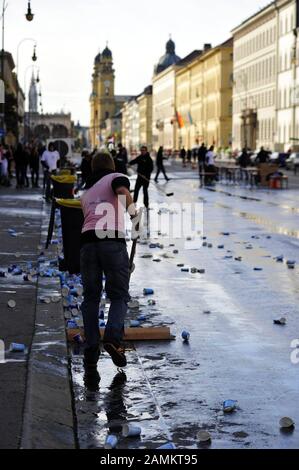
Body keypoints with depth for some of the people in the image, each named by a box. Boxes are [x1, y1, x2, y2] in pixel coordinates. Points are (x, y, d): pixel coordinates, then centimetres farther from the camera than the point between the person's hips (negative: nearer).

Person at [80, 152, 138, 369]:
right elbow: (122, 190, -11)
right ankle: (113, 338, -17)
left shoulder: (87, 192, 30)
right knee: (119, 296, 5)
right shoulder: (116, 177, 13)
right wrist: (133, 211, 4)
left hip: (88, 240, 4)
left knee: (91, 297, 12)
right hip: (113, 240, -4)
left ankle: (91, 350, 4)